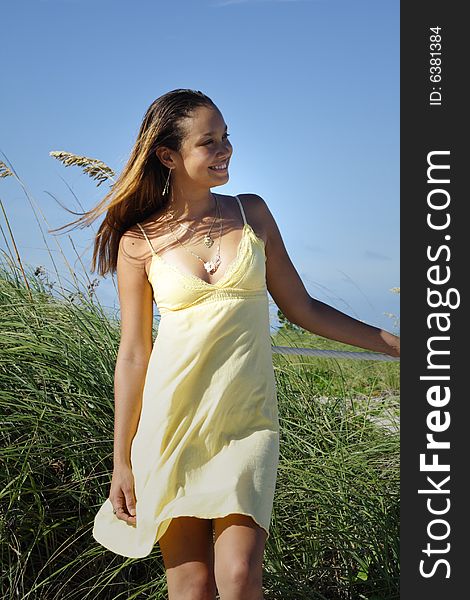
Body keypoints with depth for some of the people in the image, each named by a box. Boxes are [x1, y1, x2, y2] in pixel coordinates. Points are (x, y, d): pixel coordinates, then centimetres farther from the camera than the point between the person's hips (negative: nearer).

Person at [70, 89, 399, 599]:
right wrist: (122, 461, 3)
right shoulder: (140, 243, 1)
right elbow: (132, 354, 3)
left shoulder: (252, 213, 8)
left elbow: (300, 308, 12)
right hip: (171, 421, -1)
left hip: (247, 422, 1)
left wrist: (400, 344, 11)